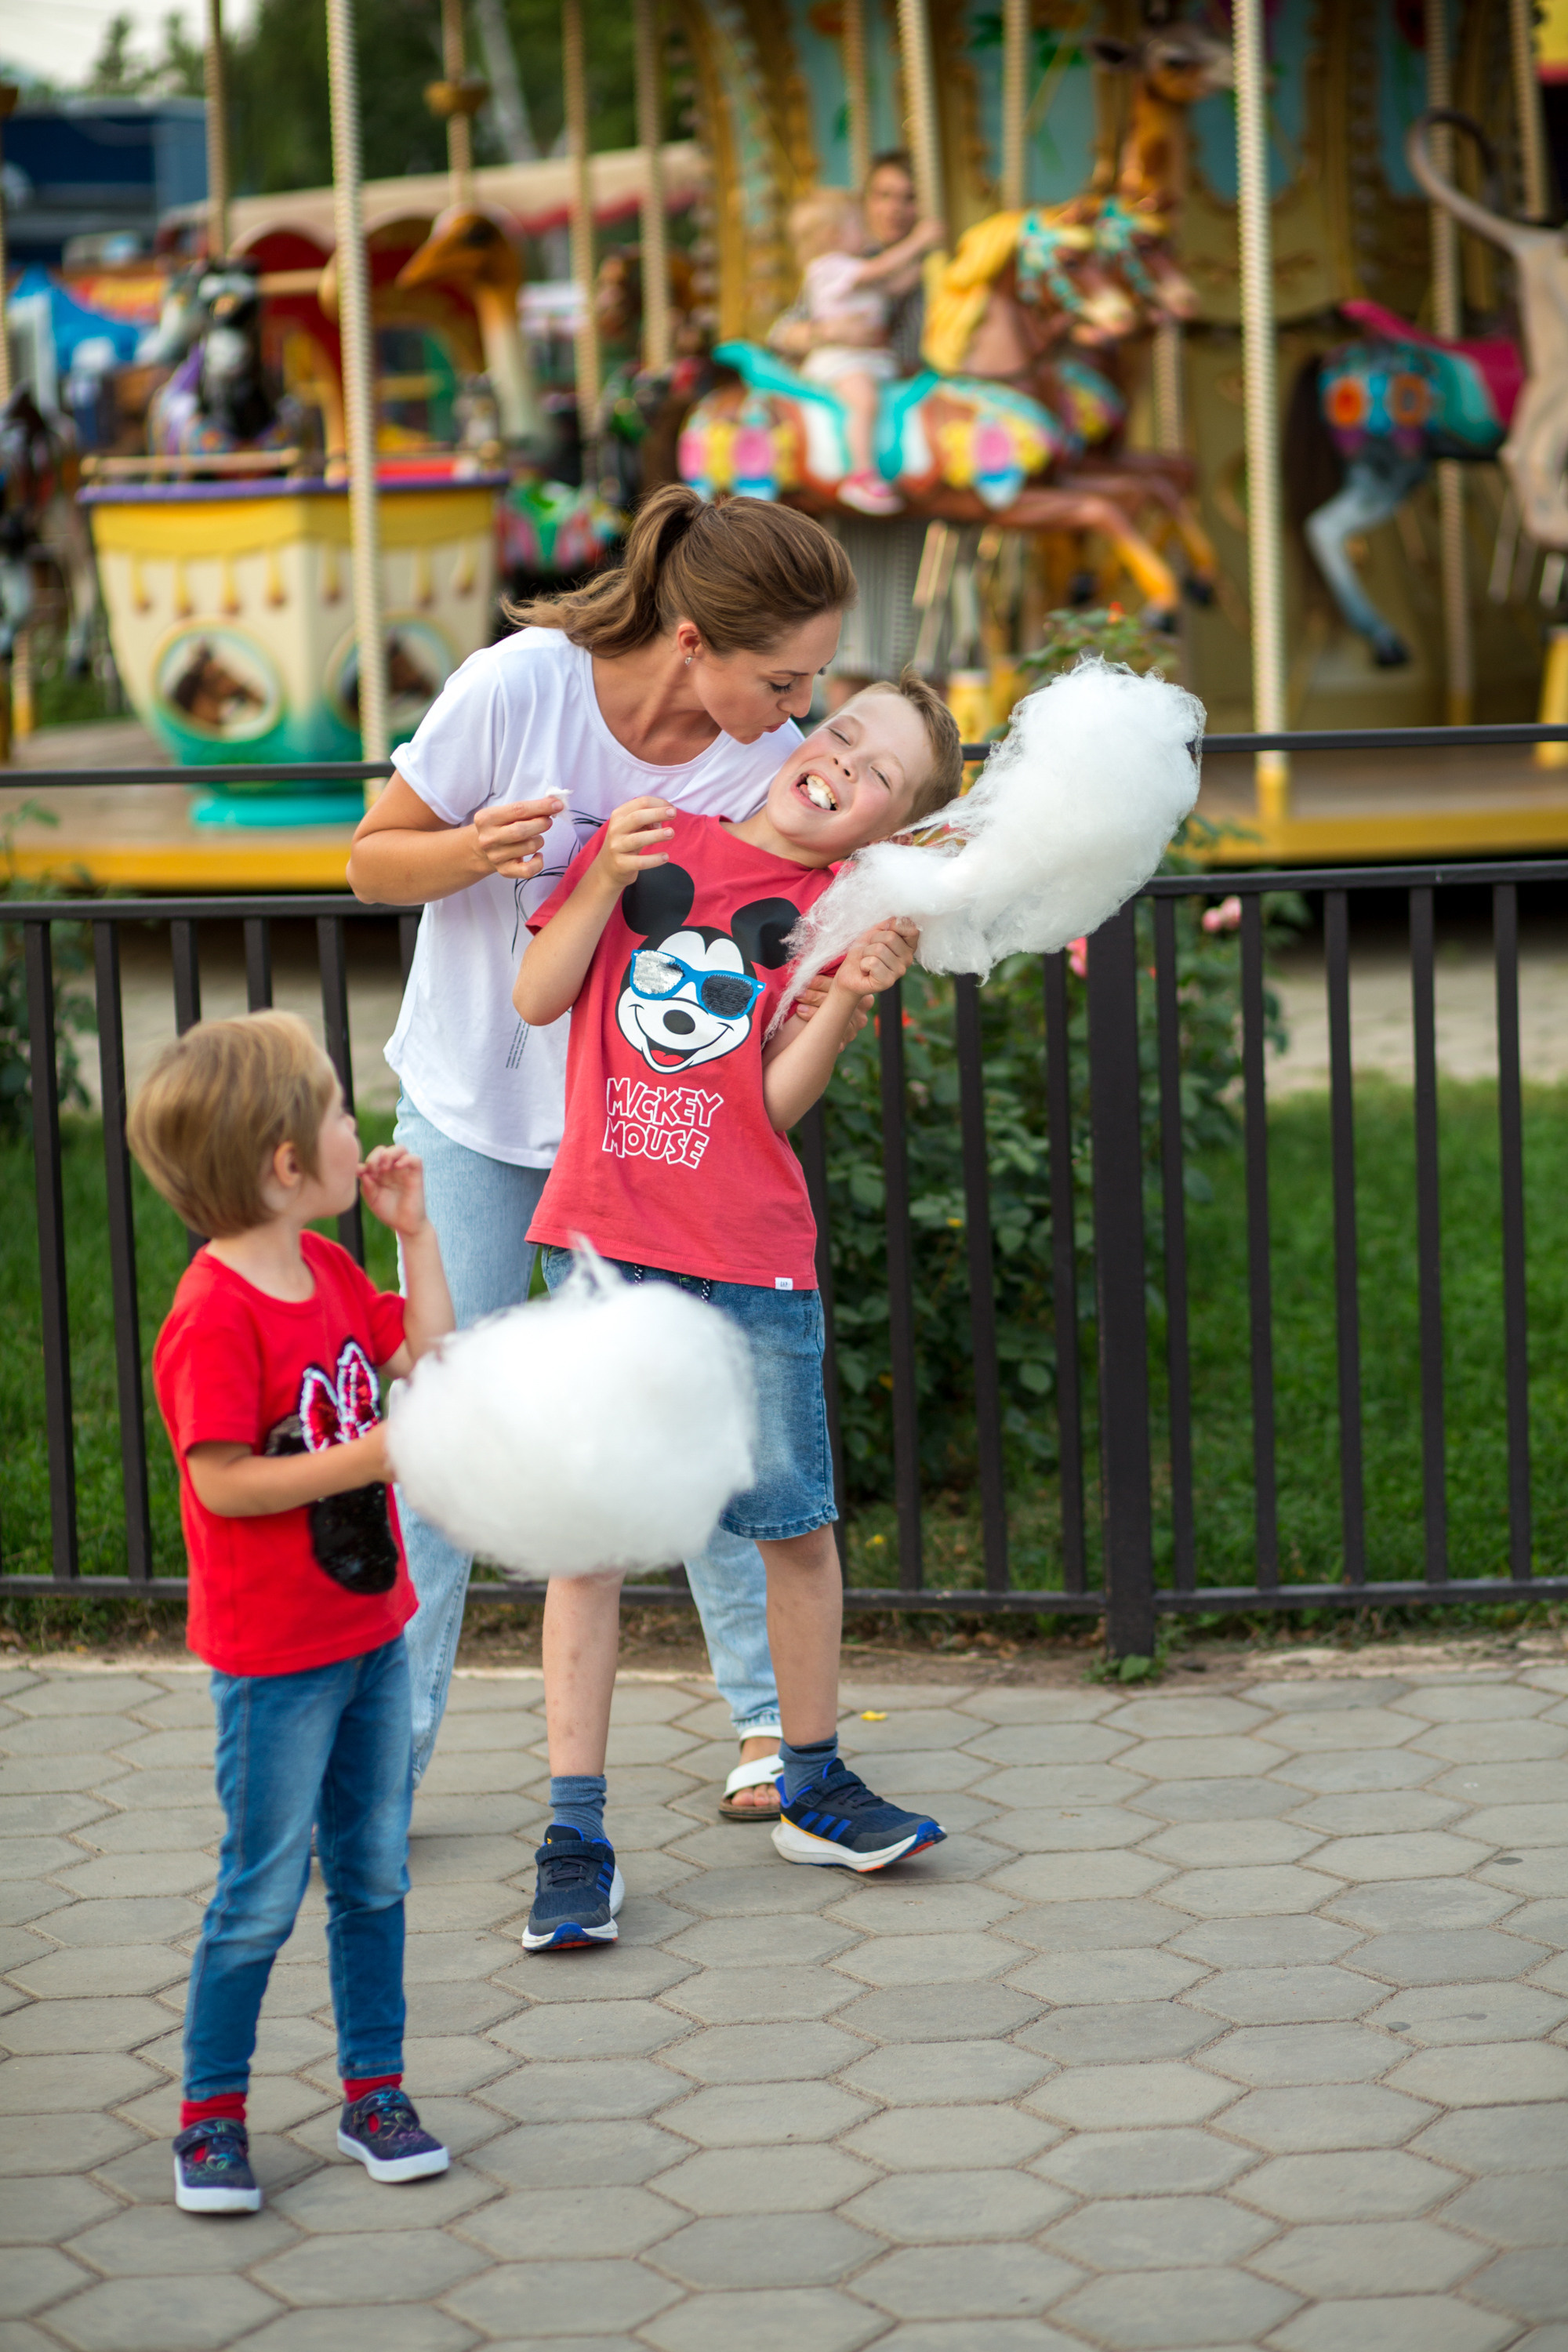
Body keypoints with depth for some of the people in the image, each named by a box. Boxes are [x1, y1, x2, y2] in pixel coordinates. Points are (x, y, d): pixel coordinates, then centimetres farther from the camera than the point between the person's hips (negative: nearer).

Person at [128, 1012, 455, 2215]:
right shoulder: (215, 1314, -22)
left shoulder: (331, 1272, 5)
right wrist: (366, 1459, -28)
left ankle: (375, 2089, 25)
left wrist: (417, 1232, 5)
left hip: (372, 1628, 8)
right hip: (274, 1656, -8)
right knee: (265, 1890, 0)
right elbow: (224, 1481, -24)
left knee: (376, 1874, 14)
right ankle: (210, 2114, 13)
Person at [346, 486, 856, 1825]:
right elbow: (374, 863, -10)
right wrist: (474, 850, -32)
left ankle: (767, 1717, 18)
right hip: (477, 1111, -1)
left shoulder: (772, 762, -16)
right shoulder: (520, 687, -23)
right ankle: (388, 1749, 9)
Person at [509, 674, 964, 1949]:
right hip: (602, 1238, 0)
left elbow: (779, 1103, -4)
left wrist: (849, 997, -18)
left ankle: (814, 1788, 26)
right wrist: (606, 881, -7)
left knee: (797, 1524, 6)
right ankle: (576, 1837, 4)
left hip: (753, 1261, 0)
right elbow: (537, 998, 6)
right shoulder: (652, 838, 8)